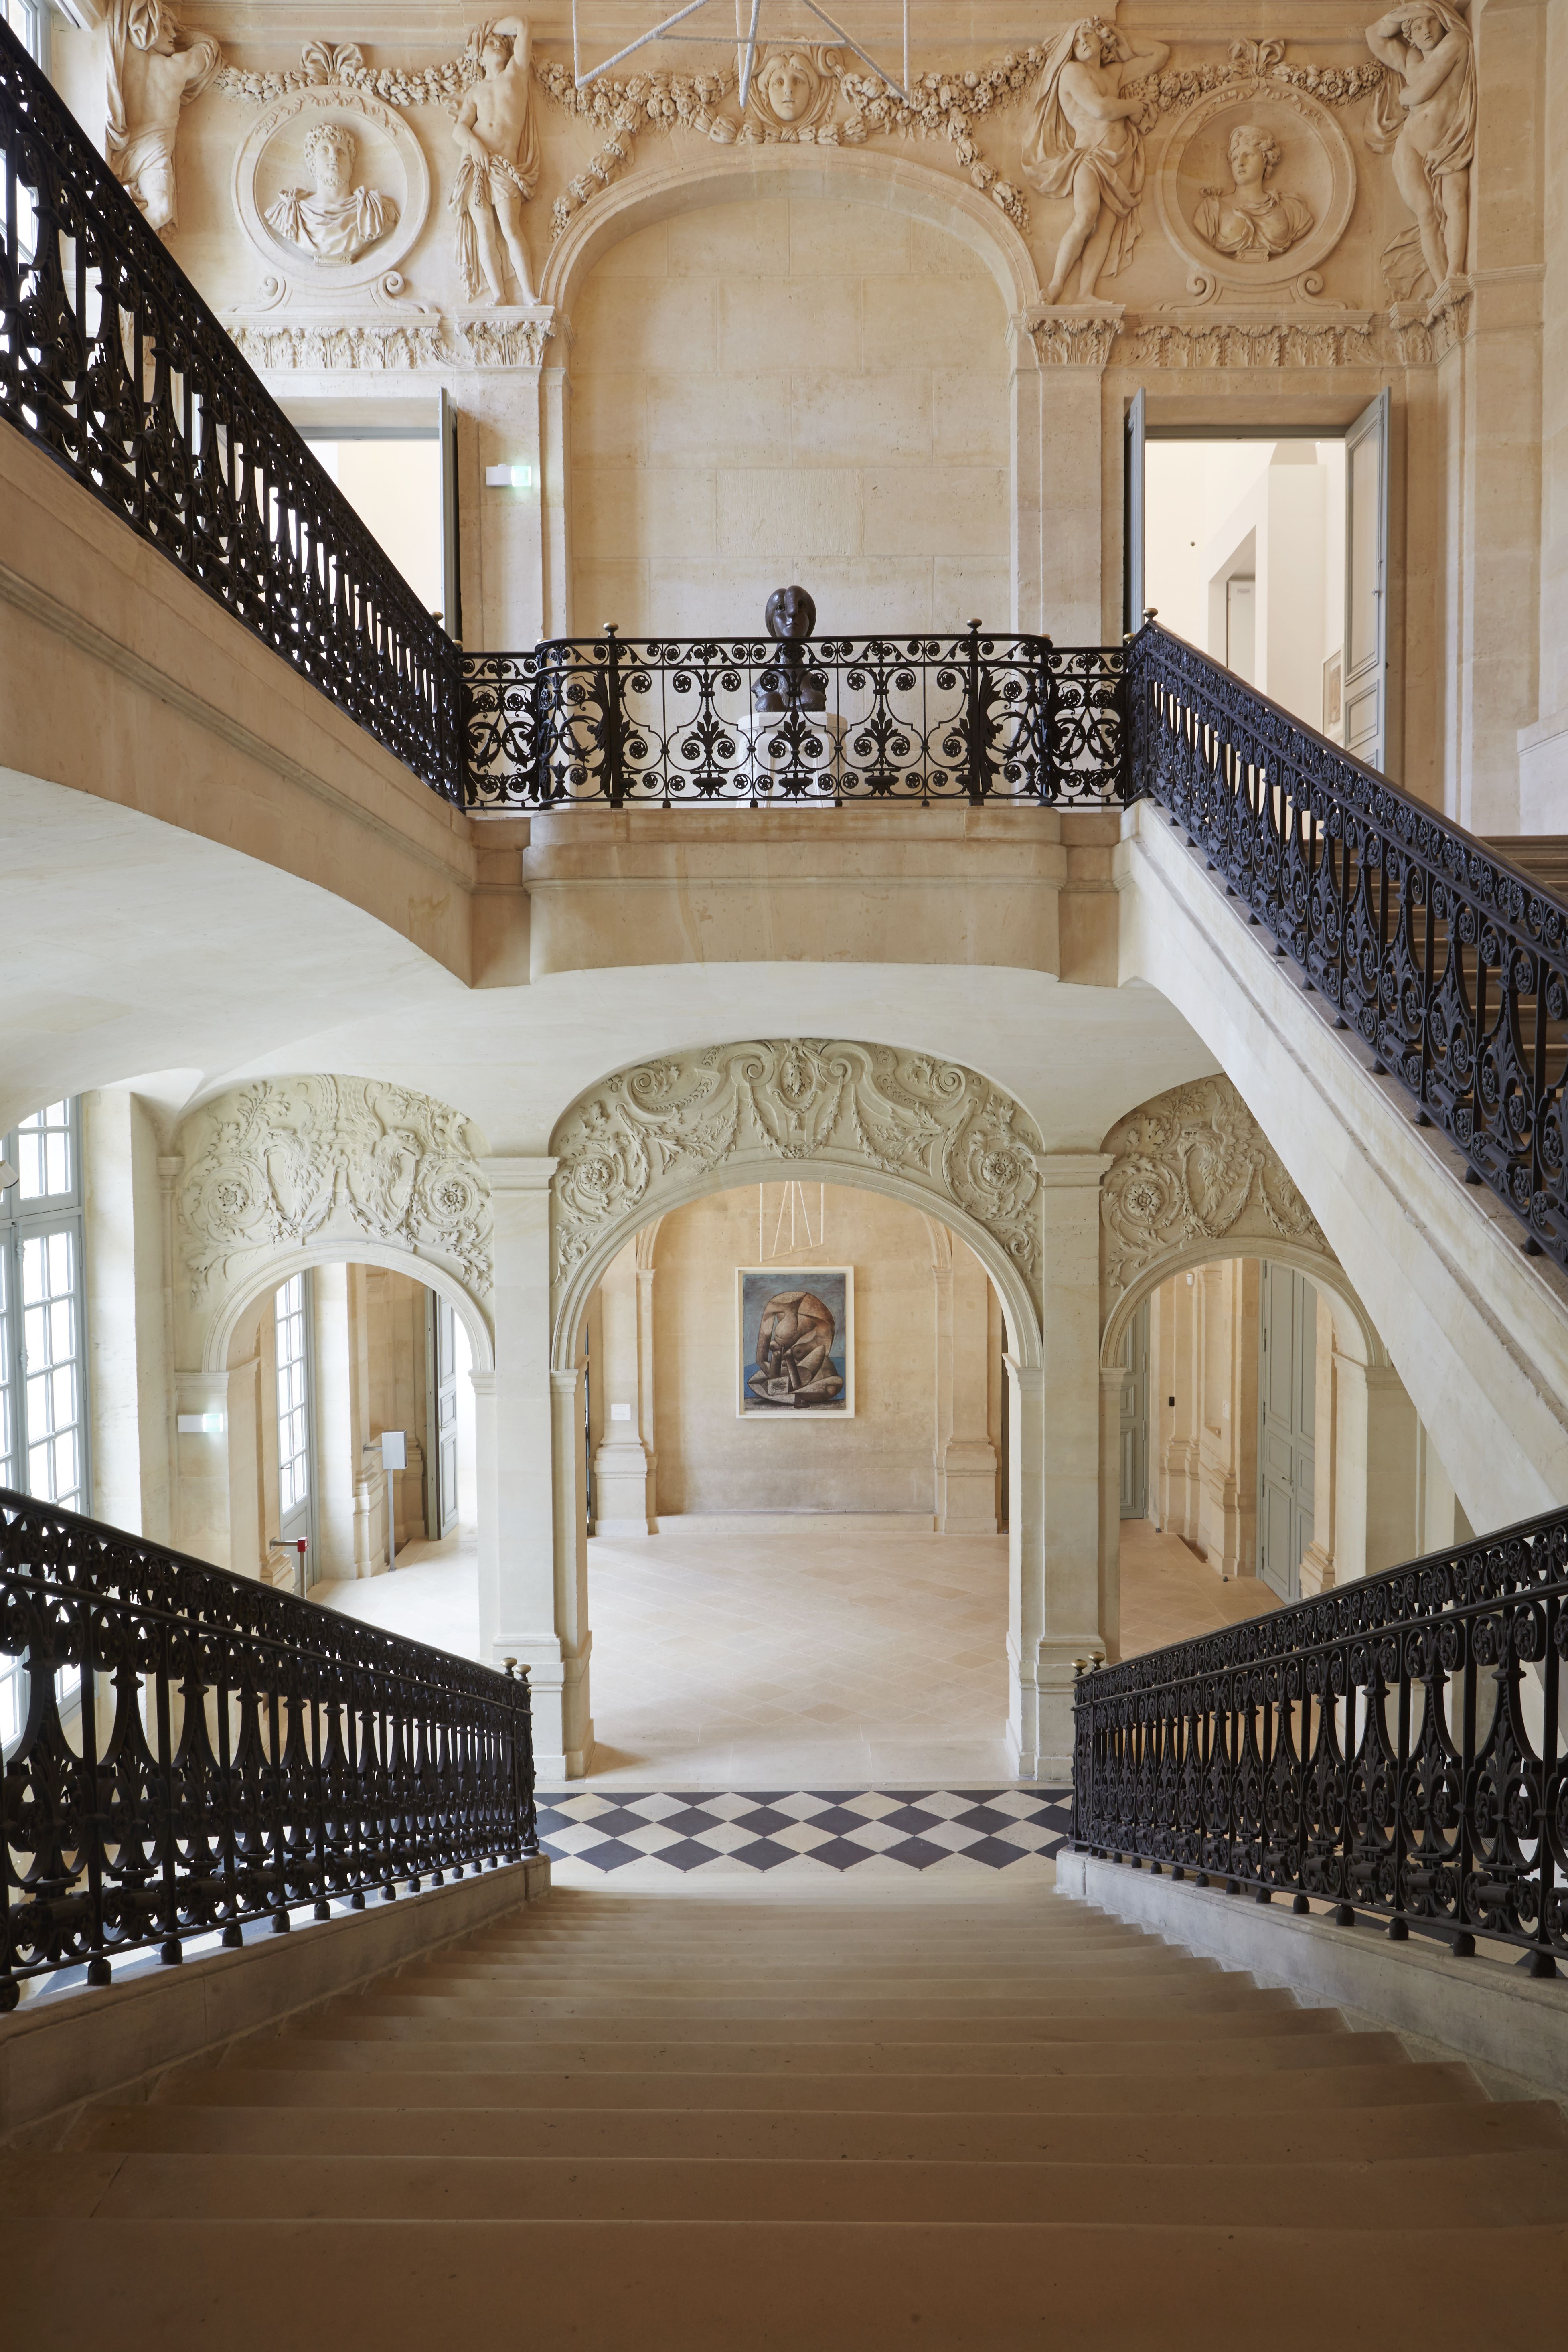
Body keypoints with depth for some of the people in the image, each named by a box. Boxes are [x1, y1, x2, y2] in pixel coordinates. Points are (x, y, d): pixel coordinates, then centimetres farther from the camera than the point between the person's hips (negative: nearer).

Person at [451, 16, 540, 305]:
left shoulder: (516, 73, 17)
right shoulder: (476, 91, 22)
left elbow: (522, 23, 15)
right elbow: (459, 127, 9)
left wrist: (496, 28, 31)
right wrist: (474, 142, -12)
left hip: (505, 167, -3)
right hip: (475, 165, 3)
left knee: (510, 229, -18)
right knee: (485, 232, -7)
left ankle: (529, 295, -22)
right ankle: (497, 295, -10)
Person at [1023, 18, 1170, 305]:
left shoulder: (1115, 72, 24)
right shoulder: (1072, 71, 6)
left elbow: (1161, 53, 34)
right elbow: (1101, 109, -9)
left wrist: (1121, 43, 30)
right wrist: (1134, 106, 8)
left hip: (1121, 160, 5)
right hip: (1090, 154, -5)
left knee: (1108, 224, -17)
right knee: (1087, 215, -30)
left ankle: (1085, 295, -30)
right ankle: (1055, 289, -28)